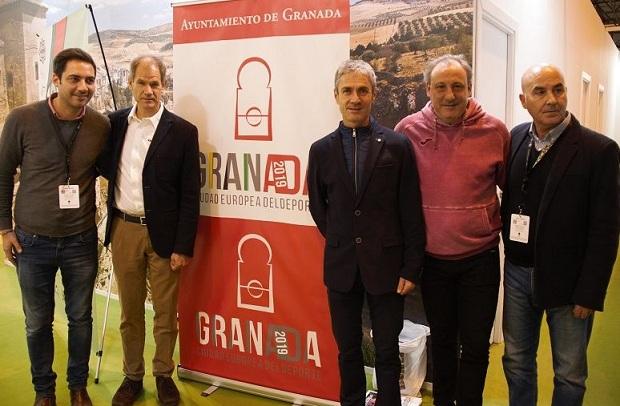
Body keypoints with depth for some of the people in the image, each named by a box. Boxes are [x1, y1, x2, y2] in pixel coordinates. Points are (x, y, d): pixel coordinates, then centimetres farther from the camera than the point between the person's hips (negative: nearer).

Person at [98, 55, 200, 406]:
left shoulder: (183, 131, -7)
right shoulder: (115, 123, 4)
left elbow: (190, 195, -8)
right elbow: (105, 167, 14)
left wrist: (184, 246, -10)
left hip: (163, 233, -3)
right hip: (124, 230, 3)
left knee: (165, 313, 10)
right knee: (130, 310, 16)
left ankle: (164, 375, 30)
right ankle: (133, 376, 32)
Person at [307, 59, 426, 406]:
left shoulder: (397, 146, -5)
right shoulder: (322, 149, 2)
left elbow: (411, 212, -4)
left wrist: (411, 268, -6)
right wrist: (340, 241, 7)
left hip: (386, 266, -2)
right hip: (342, 268, 2)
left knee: (387, 351, 10)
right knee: (348, 350, 15)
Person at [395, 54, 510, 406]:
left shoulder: (495, 131, -8)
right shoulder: (408, 130, -8)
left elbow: (511, 187, 5)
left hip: (480, 257, -1)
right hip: (431, 258, 1)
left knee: (475, 346, 8)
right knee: (442, 339, 18)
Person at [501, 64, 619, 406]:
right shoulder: (517, 138, 1)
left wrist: (589, 293, -13)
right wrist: (508, 241, 2)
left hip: (567, 279, -4)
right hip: (518, 272, 4)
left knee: (570, 375, 12)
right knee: (516, 362, 17)